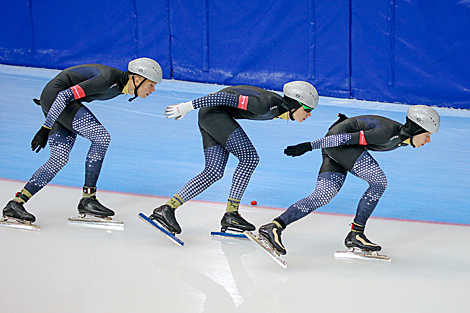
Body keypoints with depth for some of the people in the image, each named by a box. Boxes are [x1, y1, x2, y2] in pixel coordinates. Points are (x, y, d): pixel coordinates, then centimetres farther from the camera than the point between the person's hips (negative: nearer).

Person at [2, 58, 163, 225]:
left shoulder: (120, 85, 5)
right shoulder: (108, 79, -25)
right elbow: (66, 95, -26)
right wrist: (46, 128, -23)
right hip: (54, 95, -10)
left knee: (59, 159, 1)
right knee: (101, 137, -15)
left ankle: (15, 204, -1)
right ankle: (88, 199, -10)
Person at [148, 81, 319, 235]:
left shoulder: (280, 107, 4)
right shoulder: (266, 104, -25)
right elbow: (229, 98, -25)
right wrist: (187, 107, -22)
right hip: (215, 112, -10)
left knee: (214, 172, 1)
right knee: (250, 158, -12)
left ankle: (167, 208, -3)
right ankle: (231, 214, -9)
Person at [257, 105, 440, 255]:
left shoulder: (403, 138, 4)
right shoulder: (389, 134, -25)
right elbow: (347, 138, -25)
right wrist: (309, 146, -24)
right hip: (336, 142, -9)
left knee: (321, 197, -3)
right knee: (379, 182, -15)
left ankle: (274, 226, -12)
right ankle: (355, 234, -11)